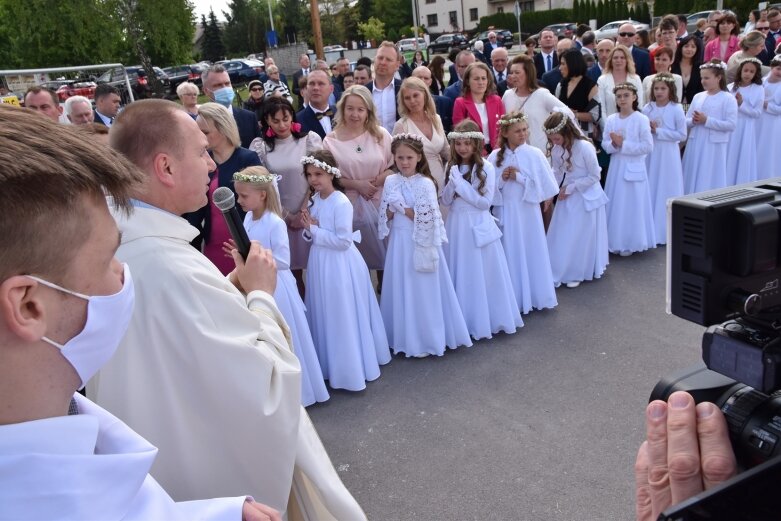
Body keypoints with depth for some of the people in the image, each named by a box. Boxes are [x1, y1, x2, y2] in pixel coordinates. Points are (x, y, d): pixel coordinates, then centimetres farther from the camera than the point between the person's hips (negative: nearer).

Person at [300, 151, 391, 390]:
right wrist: (309, 229, -9)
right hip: (319, 262, 8)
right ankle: (329, 363, 33)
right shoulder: (314, 199, 5)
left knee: (344, 318, 4)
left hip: (340, 266, -8)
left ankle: (352, 368, 19)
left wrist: (314, 230, -17)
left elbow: (343, 240, -22)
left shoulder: (341, 203, -19)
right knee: (325, 316, 17)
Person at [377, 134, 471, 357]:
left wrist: (403, 208, -16)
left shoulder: (425, 183, -12)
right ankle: (405, 336, 26)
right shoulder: (390, 181, 4)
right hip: (399, 242, 5)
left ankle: (424, 339, 18)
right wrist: (394, 209, -13)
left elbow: (427, 219, -17)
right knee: (401, 289, 11)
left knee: (422, 290, 3)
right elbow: (386, 216, 7)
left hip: (421, 242, -5)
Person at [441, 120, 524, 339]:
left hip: (478, 226, -4)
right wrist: (452, 183, -13)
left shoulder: (485, 168, -9)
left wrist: (461, 184, -15)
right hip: (456, 226, 4)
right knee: (459, 275, 9)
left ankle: (489, 319, 19)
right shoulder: (451, 167, 5)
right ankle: (464, 320, 21)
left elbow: (485, 202, -13)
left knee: (483, 275, 4)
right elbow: (445, 201, 5)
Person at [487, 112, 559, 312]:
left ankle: (536, 296, 23)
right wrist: (501, 180, -16)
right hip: (506, 211, 1)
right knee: (510, 255, 9)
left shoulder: (534, 154, -6)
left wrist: (520, 177, -16)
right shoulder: (495, 156, -1)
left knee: (531, 253, 8)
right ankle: (512, 299, 21)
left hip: (527, 211, -1)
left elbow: (544, 184, -10)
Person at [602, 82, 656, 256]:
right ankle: (615, 242, 18)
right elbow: (605, 144, 6)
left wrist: (623, 144, -16)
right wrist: (614, 144, -15)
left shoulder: (641, 119, -8)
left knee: (632, 206, 2)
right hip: (616, 167, 4)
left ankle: (630, 243, 13)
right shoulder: (611, 120, 4)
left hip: (633, 168, -4)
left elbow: (648, 146, -12)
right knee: (615, 205, 8)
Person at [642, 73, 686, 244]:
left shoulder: (676, 109, -6)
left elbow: (682, 135, -8)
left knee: (667, 191, 2)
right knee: (650, 189, 6)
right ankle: (650, 229, 15)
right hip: (650, 153, 3)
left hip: (668, 154, -3)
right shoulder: (647, 109, 4)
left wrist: (659, 131, -12)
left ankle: (666, 232, 10)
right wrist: (649, 129, -13)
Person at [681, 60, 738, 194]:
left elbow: (731, 124, -13)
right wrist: (693, 121, -11)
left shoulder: (728, 99, -5)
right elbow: (686, 121, 12)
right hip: (695, 145, 5)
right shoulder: (698, 97, 10)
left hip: (714, 147, -5)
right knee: (692, 179, 8)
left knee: (709, 182, -3)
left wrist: (706, 121, -17)